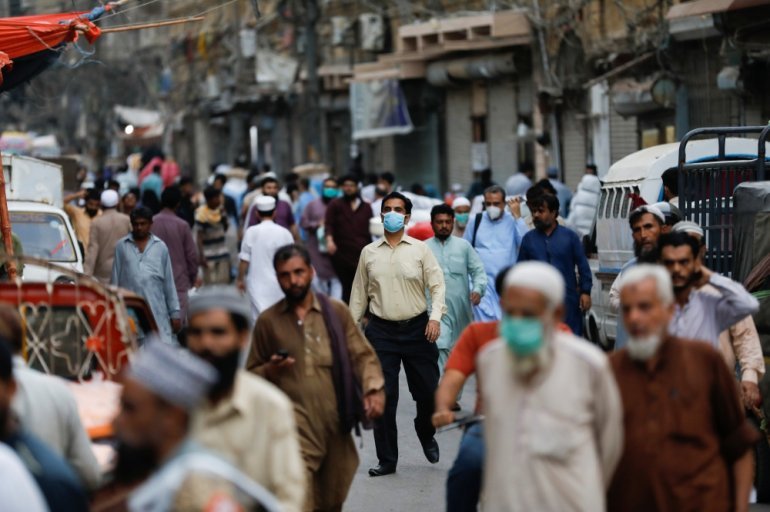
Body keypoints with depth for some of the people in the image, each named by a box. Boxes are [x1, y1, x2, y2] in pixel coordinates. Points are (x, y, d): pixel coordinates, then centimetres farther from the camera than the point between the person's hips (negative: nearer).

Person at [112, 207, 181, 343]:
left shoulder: (160, 247, 8)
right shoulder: (122, 246, 6)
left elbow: (169, 282, 9)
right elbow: (115, 279, 9)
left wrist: (174, 312, 7)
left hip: (156, 310, 0)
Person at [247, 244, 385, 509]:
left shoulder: (336, 311, 8)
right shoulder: (268, 321, 7)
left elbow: (362, 355, 6)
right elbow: (251, 375, 16)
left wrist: (374, 390, -12)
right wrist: (270, 371, -6)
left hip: (336, 422, 2)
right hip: (295, 424, -2)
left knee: (331, 502, 15)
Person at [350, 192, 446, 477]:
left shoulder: (419, 250, 2)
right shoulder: (369, 253, 7)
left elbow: (437, 285, -1)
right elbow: (359, 292, 12)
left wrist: (435, 316, -15)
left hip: (416, 328, -1)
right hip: (381, 330, 1)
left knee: (428, 390, 1)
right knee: (383, 397, -2)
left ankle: (426, 434, 33)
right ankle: (387, 459, 7)